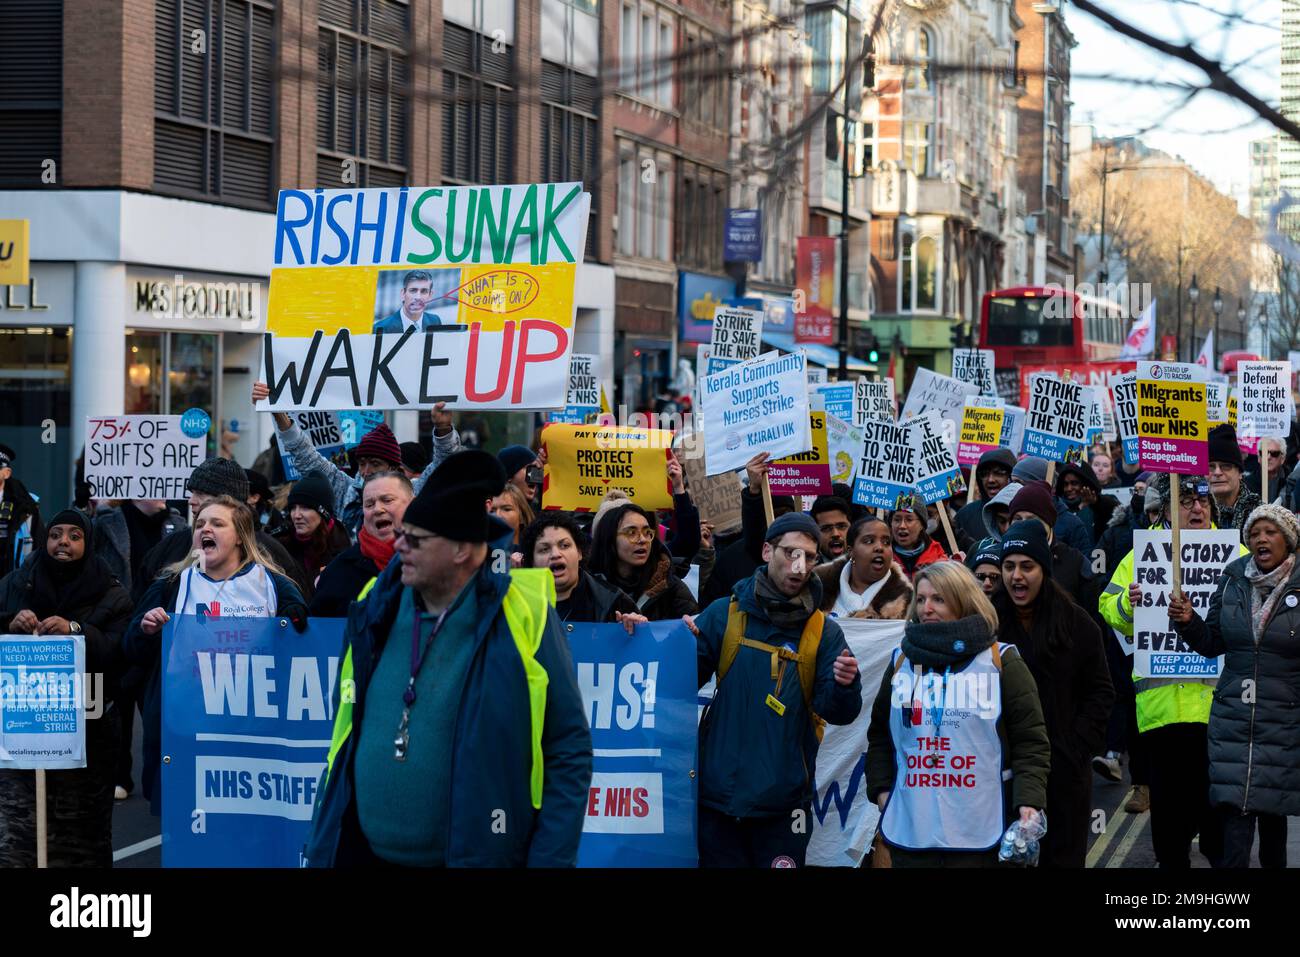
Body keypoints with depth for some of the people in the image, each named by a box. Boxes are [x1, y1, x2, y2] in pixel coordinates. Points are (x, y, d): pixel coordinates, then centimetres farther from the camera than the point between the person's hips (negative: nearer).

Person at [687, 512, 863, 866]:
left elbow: (837, 712, -5)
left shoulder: (824, 631, 2)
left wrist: (844, 685, -26)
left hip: (784, 799, 0)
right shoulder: (724, 614, 1)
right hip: (720, 792, 0)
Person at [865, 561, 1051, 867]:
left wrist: (1029, 802, -15)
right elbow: (880, 736, 21)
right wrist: (881, 790, 8)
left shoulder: (1001, 662, 0)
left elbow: (1030, 742, -3)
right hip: (910, 828, 4)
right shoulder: (902, 662, 13)